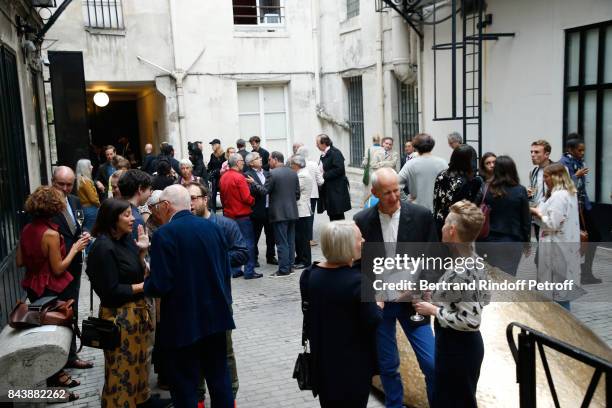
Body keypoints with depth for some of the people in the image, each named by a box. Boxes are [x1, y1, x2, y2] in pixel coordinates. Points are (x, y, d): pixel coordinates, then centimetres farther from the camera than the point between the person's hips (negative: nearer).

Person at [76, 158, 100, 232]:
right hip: (91, 209, -9)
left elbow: (86, 196, 10)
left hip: (84, 208, 9)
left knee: (87, 231, 13)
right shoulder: (86, 181, -17)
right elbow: (93, 198, -16)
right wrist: (99, 204, 1)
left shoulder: (80, 180, 9)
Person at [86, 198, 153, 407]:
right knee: (122, 368, 6)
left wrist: (142, 251, -5)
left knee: (138, 361, 22)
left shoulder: (126, 239, 3)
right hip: (119, 316, -8)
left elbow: (138, 274, 6)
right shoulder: (104, 247, -19)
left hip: (137, 310, 8)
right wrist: (144, 286, -15)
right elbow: (111, 291, -19)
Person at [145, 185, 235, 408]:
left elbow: (159, 285, -19)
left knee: (185, 385, 8)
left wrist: (146, 283, 3)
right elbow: (226, 271, 6)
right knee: (219, 377, 18)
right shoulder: (213, 227, 2)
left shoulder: (164, 234, -15)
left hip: (183, 321, -6)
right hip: (215, 315, 6)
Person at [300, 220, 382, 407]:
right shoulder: (357, 281, -24)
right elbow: (372, 322, -17)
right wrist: (379, 305, -2)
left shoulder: (309, 275, -5)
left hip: (322, 360, 6)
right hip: (354, 365, -6)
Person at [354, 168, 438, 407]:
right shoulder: (362, 220, -6)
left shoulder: (421, 215, -7)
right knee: (388, 366, 13)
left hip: (412, 302, -1)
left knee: (432, 364, 0)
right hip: (377, 304, 1)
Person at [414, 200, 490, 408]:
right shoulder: (474, 259, -2)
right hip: (465, 344, 9)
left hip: (456, 348, -9)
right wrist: (440, 295, 7)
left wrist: (433, 309, -19)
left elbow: (471, 321, -28)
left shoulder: (460, 272, -29)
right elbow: (484, 298, 11)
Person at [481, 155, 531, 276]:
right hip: (514, 242, 0)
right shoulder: (520, 191, -7)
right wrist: (526, 241, 10)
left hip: (492, 240, 1)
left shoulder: (487, 191, -6)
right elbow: (526, 219, -2)